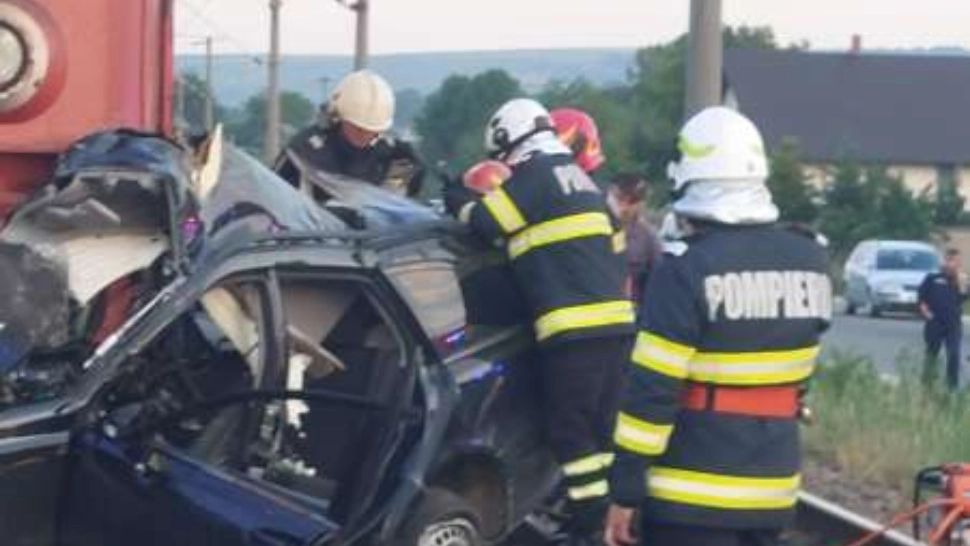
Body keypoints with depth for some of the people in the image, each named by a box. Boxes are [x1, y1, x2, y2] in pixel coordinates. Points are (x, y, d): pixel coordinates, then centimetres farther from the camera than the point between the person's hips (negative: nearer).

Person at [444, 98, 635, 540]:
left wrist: (458, 200, 10)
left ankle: (593, 522, -4)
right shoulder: (579, 178, 22)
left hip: (576, 326, -9)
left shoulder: (535, 174, -4)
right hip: (617, 320, 9)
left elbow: (489, 222, -8)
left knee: (570, 429, -3)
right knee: (605, 427, 14)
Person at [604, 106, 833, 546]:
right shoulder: (810, 261, 2)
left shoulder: (686, 269, -16)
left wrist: (625, 492, -10)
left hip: (692, 497, -6)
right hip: (773, 491, 6)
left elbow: (652, 390, -16)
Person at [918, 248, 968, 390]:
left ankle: (953, 387, -3)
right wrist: (926, 311, -6)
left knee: (954, 354, -9)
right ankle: (927, 384, 21)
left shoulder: (959, 281, 7)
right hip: (935, 323, -1)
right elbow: (921, 298, 5)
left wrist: (958, 281, -13)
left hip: (953, 324, 1)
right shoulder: (932, 278, 2)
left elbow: (963, 297, -8)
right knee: (931, 355, 9)